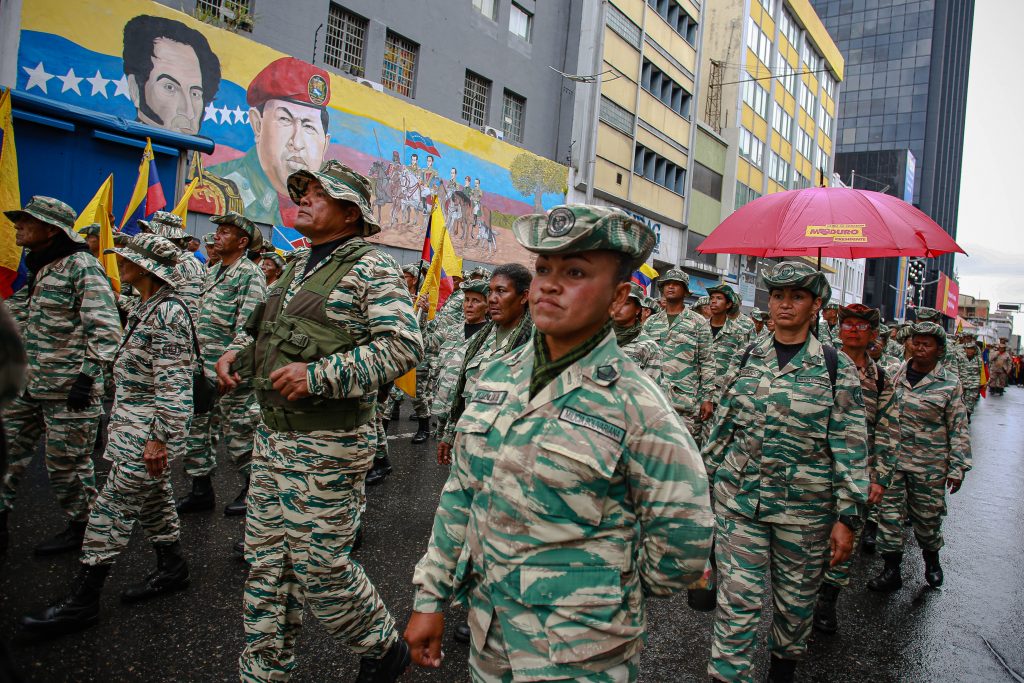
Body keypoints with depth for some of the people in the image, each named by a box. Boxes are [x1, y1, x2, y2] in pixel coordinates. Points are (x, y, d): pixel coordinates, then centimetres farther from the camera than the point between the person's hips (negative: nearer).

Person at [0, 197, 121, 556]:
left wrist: (89, 374, -25)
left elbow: (105, 326, -20)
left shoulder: (82, 265, -14)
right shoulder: (35, 267, 15)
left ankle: (82, 526, 22)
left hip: (70, 388, -9)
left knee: (66, 464, 3)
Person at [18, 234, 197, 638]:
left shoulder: (167, 312, -20)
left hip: (148, 430, -10)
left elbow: (173, 384, -24)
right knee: (154, 497, 17)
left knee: (113, 507, -4)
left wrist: (159, 438, -23)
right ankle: (171, 569, 31)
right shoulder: (145, 308, 12)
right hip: (134, 424, 10)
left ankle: (82, 603, 6)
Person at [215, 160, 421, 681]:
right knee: (267, 563, 15)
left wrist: (320, 375, -25)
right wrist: (239, 351, 7)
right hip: (272, 435, 8)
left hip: (327, 446, -8)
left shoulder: (372, 268, -11)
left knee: (319, 567, 1)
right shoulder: (299, 265, 15)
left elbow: (403, 346, -21)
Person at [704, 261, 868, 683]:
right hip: (738, 500, 1)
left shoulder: (836, 367, -5)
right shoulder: (746, 360, 3)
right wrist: (705, 481, 11)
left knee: (795, 598, 17)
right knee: (736, 599, 1)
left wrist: (847, 517, -8)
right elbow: (722, 426, 10)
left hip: (805, 506, -1)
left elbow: (851, 447, -5)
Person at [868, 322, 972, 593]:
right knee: (889, 512, 4)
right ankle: (892, 569, 16)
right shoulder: (895, 374, 3)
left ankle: (932, 559, 38)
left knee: (927, 515, 10)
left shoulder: (950, 382, -5)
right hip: (892, 458, 3)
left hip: (930, 464, -2)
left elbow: (958, 428, -3)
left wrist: (958, 466, -5)